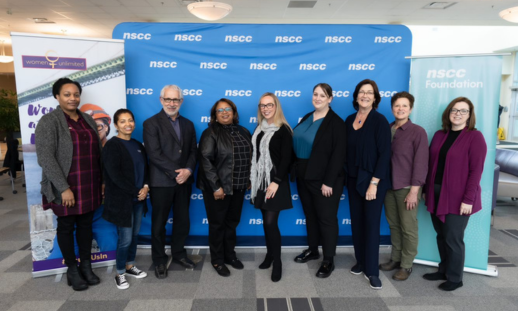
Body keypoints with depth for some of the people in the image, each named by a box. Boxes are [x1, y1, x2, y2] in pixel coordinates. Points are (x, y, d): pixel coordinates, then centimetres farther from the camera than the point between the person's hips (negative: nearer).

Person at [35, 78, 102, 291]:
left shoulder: (87, 120, 9)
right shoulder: (49, 121, -8)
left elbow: (98, 153, 12)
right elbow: (45, 158, -15)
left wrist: (102, 181, 8)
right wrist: (64, 188, -18)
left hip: (89, 187, 5)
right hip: (65, 188, -5)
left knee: (86, 225, 13)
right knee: (66, 227, 10)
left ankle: (86, 266, 28)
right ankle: (72, 270, 25)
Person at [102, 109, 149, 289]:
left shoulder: (138, 145, 10)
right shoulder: (112, 145, -12)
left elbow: (145, 168, 12)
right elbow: (115, 175, -18)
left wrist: (145, 187, -6)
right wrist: (136, 191, -15)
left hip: (138, 198, 7)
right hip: (121, 200, -6)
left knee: (135, 235, 15)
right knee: (125, 238, 0)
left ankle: (130, 266, 33)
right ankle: (120, 274, 19)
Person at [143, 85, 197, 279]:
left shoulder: (188, 124, 11)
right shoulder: (151, 123, -5)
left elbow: (193, 151, 6)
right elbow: (154, 154, -15)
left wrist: (188, 170, -12)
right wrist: (176, 172, -17)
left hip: (184, 181, 5)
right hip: (161, 182, -4)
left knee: (183, 221, 13)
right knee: (159, 223, 8)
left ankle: (179, 254, 32)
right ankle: (159, 260, 25)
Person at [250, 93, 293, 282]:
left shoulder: (283, 130, -8)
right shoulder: (259, 129, 10)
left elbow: (286, 159, -14)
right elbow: (256, 155, 12)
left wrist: (276, 182, -19)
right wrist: (252, 179, 10)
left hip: (275, 181, -6)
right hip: (260, 181, 6)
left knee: (271, 222, -8)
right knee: (266, 221, 12)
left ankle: (277, 262, 8)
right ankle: (269, 254, 28)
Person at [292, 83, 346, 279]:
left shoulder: (336, 122, -11)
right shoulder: (306, 118, 10)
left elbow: (338, 155, -16)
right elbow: (297, 145, 11)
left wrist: (328, 182, -19)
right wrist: (295, 170, 5)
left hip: (323, 179, -7)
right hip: (303, 176, 7)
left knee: (326, 217, 4)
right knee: (310, 215, 18)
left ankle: (328, 260, 17)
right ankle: (312, 250, 36)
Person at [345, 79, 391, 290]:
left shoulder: (379, 120, -11)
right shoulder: (349, 120, 6)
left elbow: (384, 154, -15)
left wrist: (374, 182, -18)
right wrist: (347, 175, 5)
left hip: (372, 180, -5)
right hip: (353, 179, 5)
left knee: (371, 223, 1)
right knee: (356, 222, 12)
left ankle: (372, 270, 12)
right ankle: (360, 261, 28)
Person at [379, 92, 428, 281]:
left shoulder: (417, 132, -7)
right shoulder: (386, 129, 5)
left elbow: (420, 163, -10)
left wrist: (414, 191, -13)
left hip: (407, 188, -4)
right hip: (388, 185, 4)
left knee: (408, 228, 4)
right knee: (393, 225, 12)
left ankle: (406, 265, 19)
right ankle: (395, 258, 28)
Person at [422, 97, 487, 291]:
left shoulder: (475, 137, -6)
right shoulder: (439, 135, 10)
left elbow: (476, 170, -12)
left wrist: (468, 199, -16)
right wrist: (426, 190, 11)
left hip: (457, 198, -5)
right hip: (436, 195, 5)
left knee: (453, 238, 4)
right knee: (441, 236, 14)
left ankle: (455, 278, 21)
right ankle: (444, 270, 31)